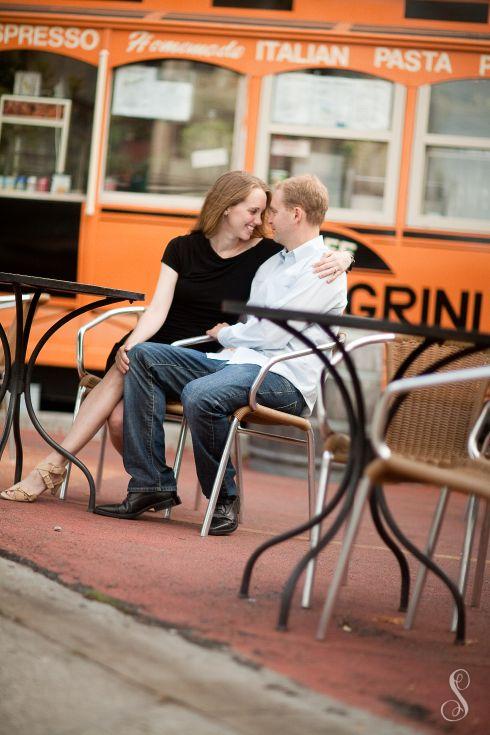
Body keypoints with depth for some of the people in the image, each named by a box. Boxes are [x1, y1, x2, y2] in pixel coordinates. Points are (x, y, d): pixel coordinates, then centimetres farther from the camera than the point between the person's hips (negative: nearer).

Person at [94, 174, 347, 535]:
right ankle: (152, 484, -12)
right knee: (143, 356, -5)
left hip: (283, 376, -9)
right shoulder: (273, 264, 24)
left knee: (200, 395, -37)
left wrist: (226, 335, 3)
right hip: (239, 359, 9)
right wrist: (231, 337, 10)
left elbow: (272, 333, -13)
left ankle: (224, 498, -13)